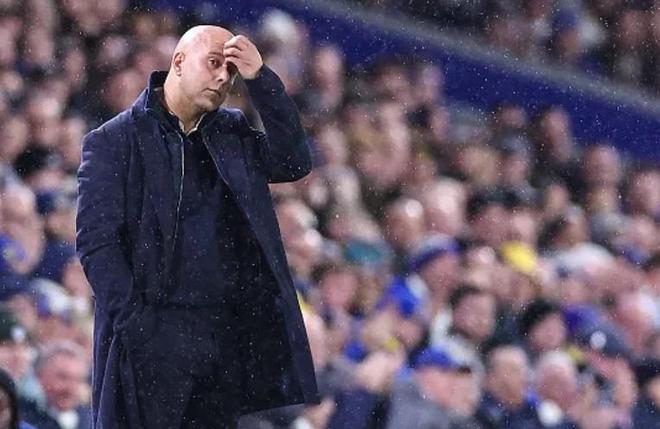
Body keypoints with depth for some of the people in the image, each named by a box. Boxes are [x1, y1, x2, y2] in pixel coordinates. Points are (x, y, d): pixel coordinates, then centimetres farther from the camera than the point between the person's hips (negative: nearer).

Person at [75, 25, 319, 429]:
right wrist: (134, 320, -15)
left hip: (225, 336, 5)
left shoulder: (231, 133, 15)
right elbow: (95, 240, -7)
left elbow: (293, 163, 0)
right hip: (151, 336, -5)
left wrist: (261, 78, -5)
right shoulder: (114, 141, -2)